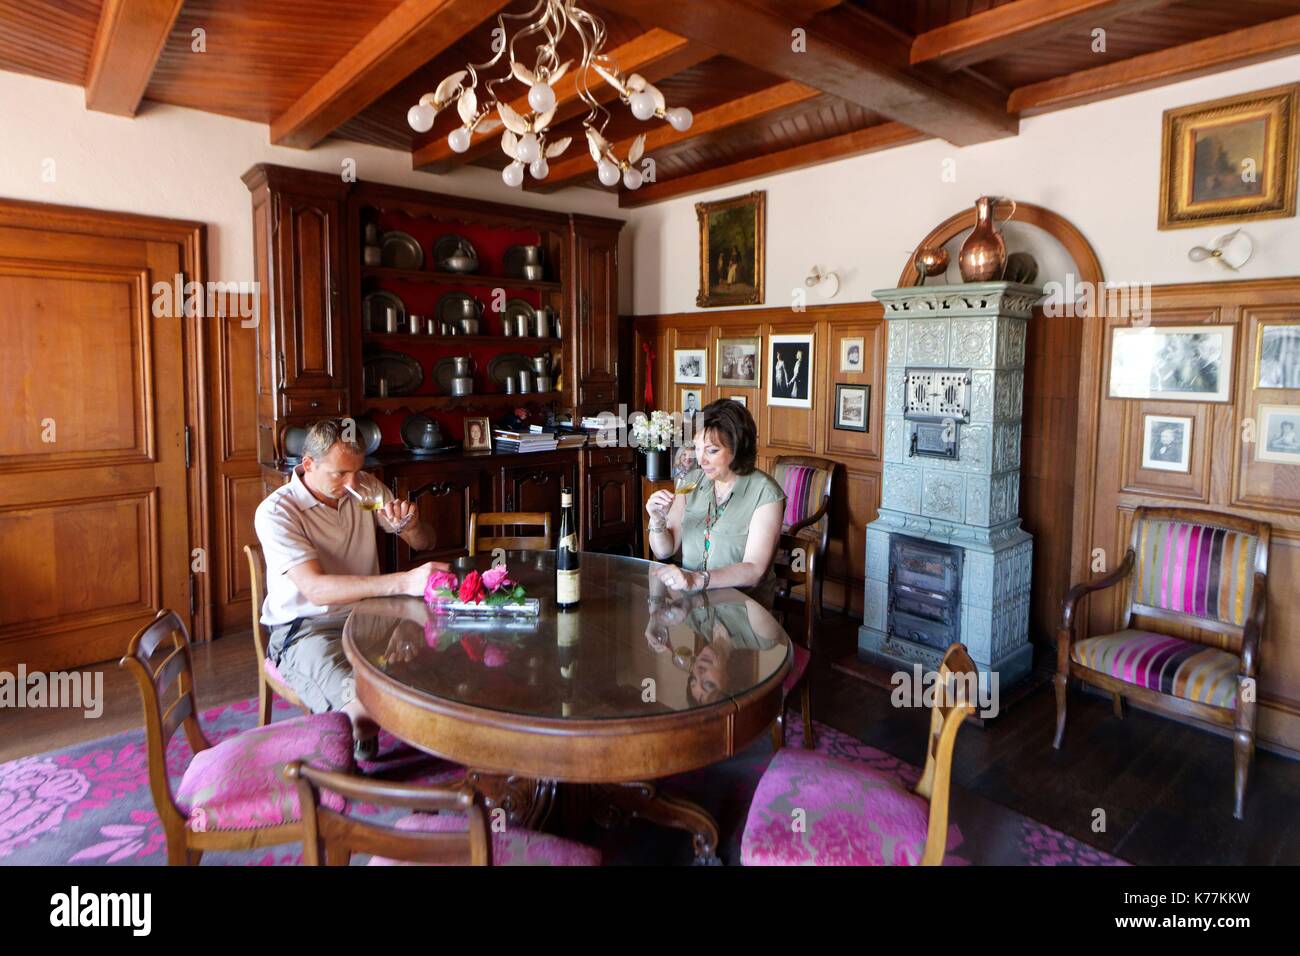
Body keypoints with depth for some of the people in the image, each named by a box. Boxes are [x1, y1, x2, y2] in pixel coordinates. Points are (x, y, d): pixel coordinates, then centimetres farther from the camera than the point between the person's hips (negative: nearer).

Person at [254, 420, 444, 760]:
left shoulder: (366, 488, 5)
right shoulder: (276, 512, -12)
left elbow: (425, 543, 13)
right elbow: (316, 589, -26)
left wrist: (409, 525, -13)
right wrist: (404, 582, -38)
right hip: (306, 629, -5)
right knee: (366, 706, -33)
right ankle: (364, 767, -1)